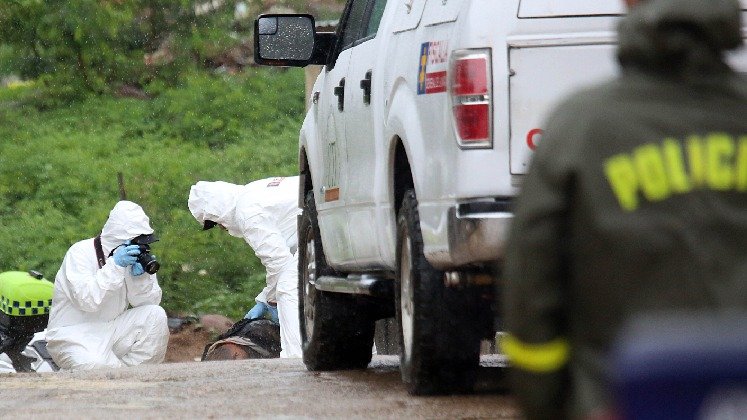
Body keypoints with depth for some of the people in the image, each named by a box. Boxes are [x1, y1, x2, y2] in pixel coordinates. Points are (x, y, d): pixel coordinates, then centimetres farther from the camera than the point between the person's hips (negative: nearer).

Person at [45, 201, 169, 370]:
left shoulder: (135, 254, 4)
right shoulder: (80, 253, -14)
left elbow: (149, 302, -1)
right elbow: (86, 300, -28)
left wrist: (141, 276, -20)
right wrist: (114, 265, -33)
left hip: (112, 330, 6)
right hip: (73, 335, -6)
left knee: (156, 316, -16)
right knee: (96, 365, -37)